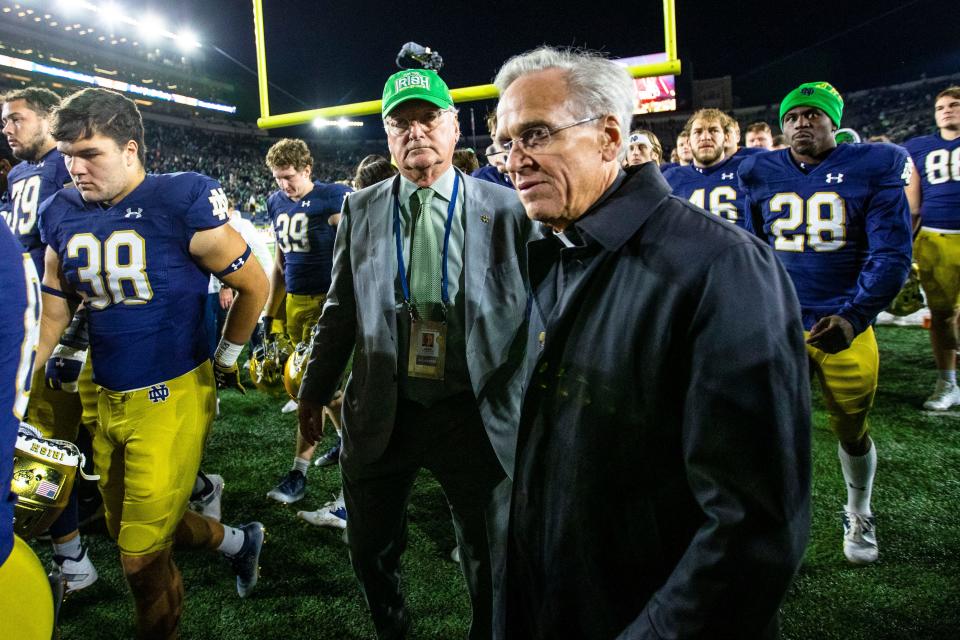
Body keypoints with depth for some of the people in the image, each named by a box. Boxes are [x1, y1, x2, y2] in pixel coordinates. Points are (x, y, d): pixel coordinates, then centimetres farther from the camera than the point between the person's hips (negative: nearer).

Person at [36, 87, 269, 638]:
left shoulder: (182, 202, -14)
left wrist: (226, 359, 3)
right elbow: (53, 315, 11)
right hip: (110, 400, 7)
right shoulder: (63, 214, 3)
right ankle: (238, 541, 44)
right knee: (124, 527, 22)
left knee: (141, 556, 3)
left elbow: (254, 285, -5)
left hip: (173, 397, -7)